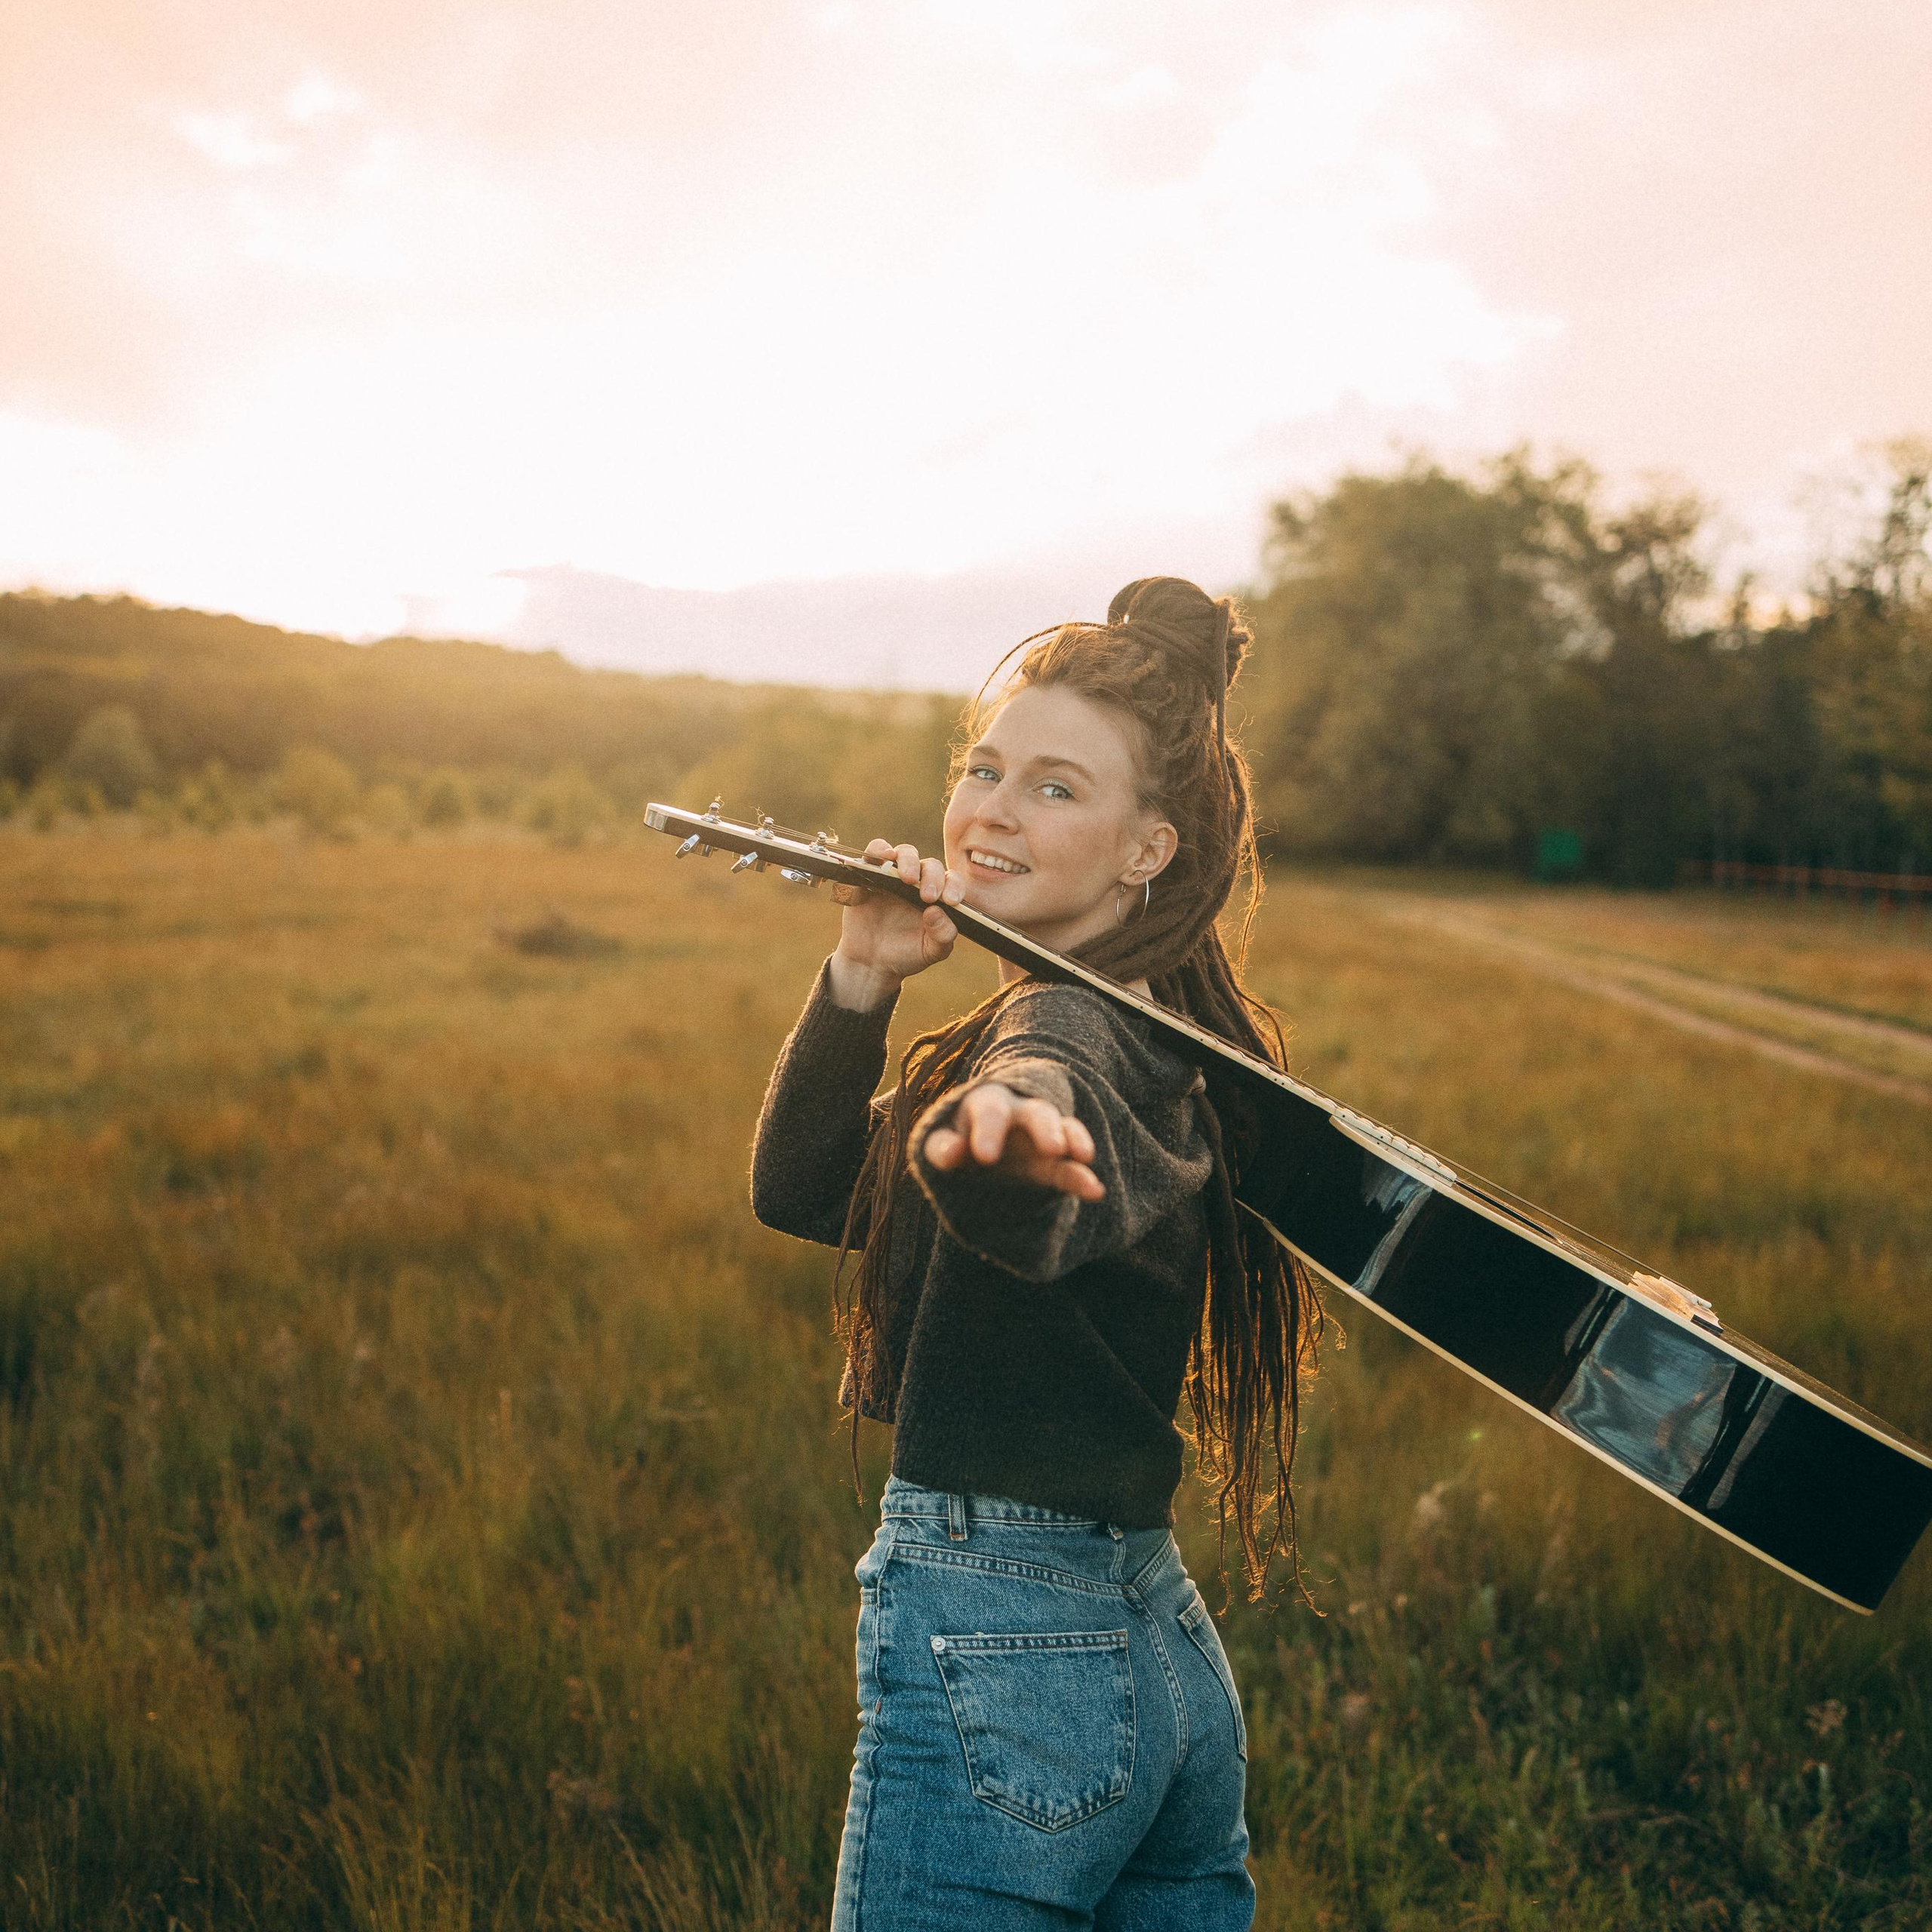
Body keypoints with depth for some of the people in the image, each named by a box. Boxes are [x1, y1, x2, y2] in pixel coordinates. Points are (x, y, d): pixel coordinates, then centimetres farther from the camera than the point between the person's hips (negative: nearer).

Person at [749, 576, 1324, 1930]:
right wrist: (862, 981, -2)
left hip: (994, 1656, -9)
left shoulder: (1066, 1033, -16)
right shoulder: (1156, 1044, 12)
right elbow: (803, 1190, 12)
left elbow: (1036, 1219, -43)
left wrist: (1008, 1134, -65)